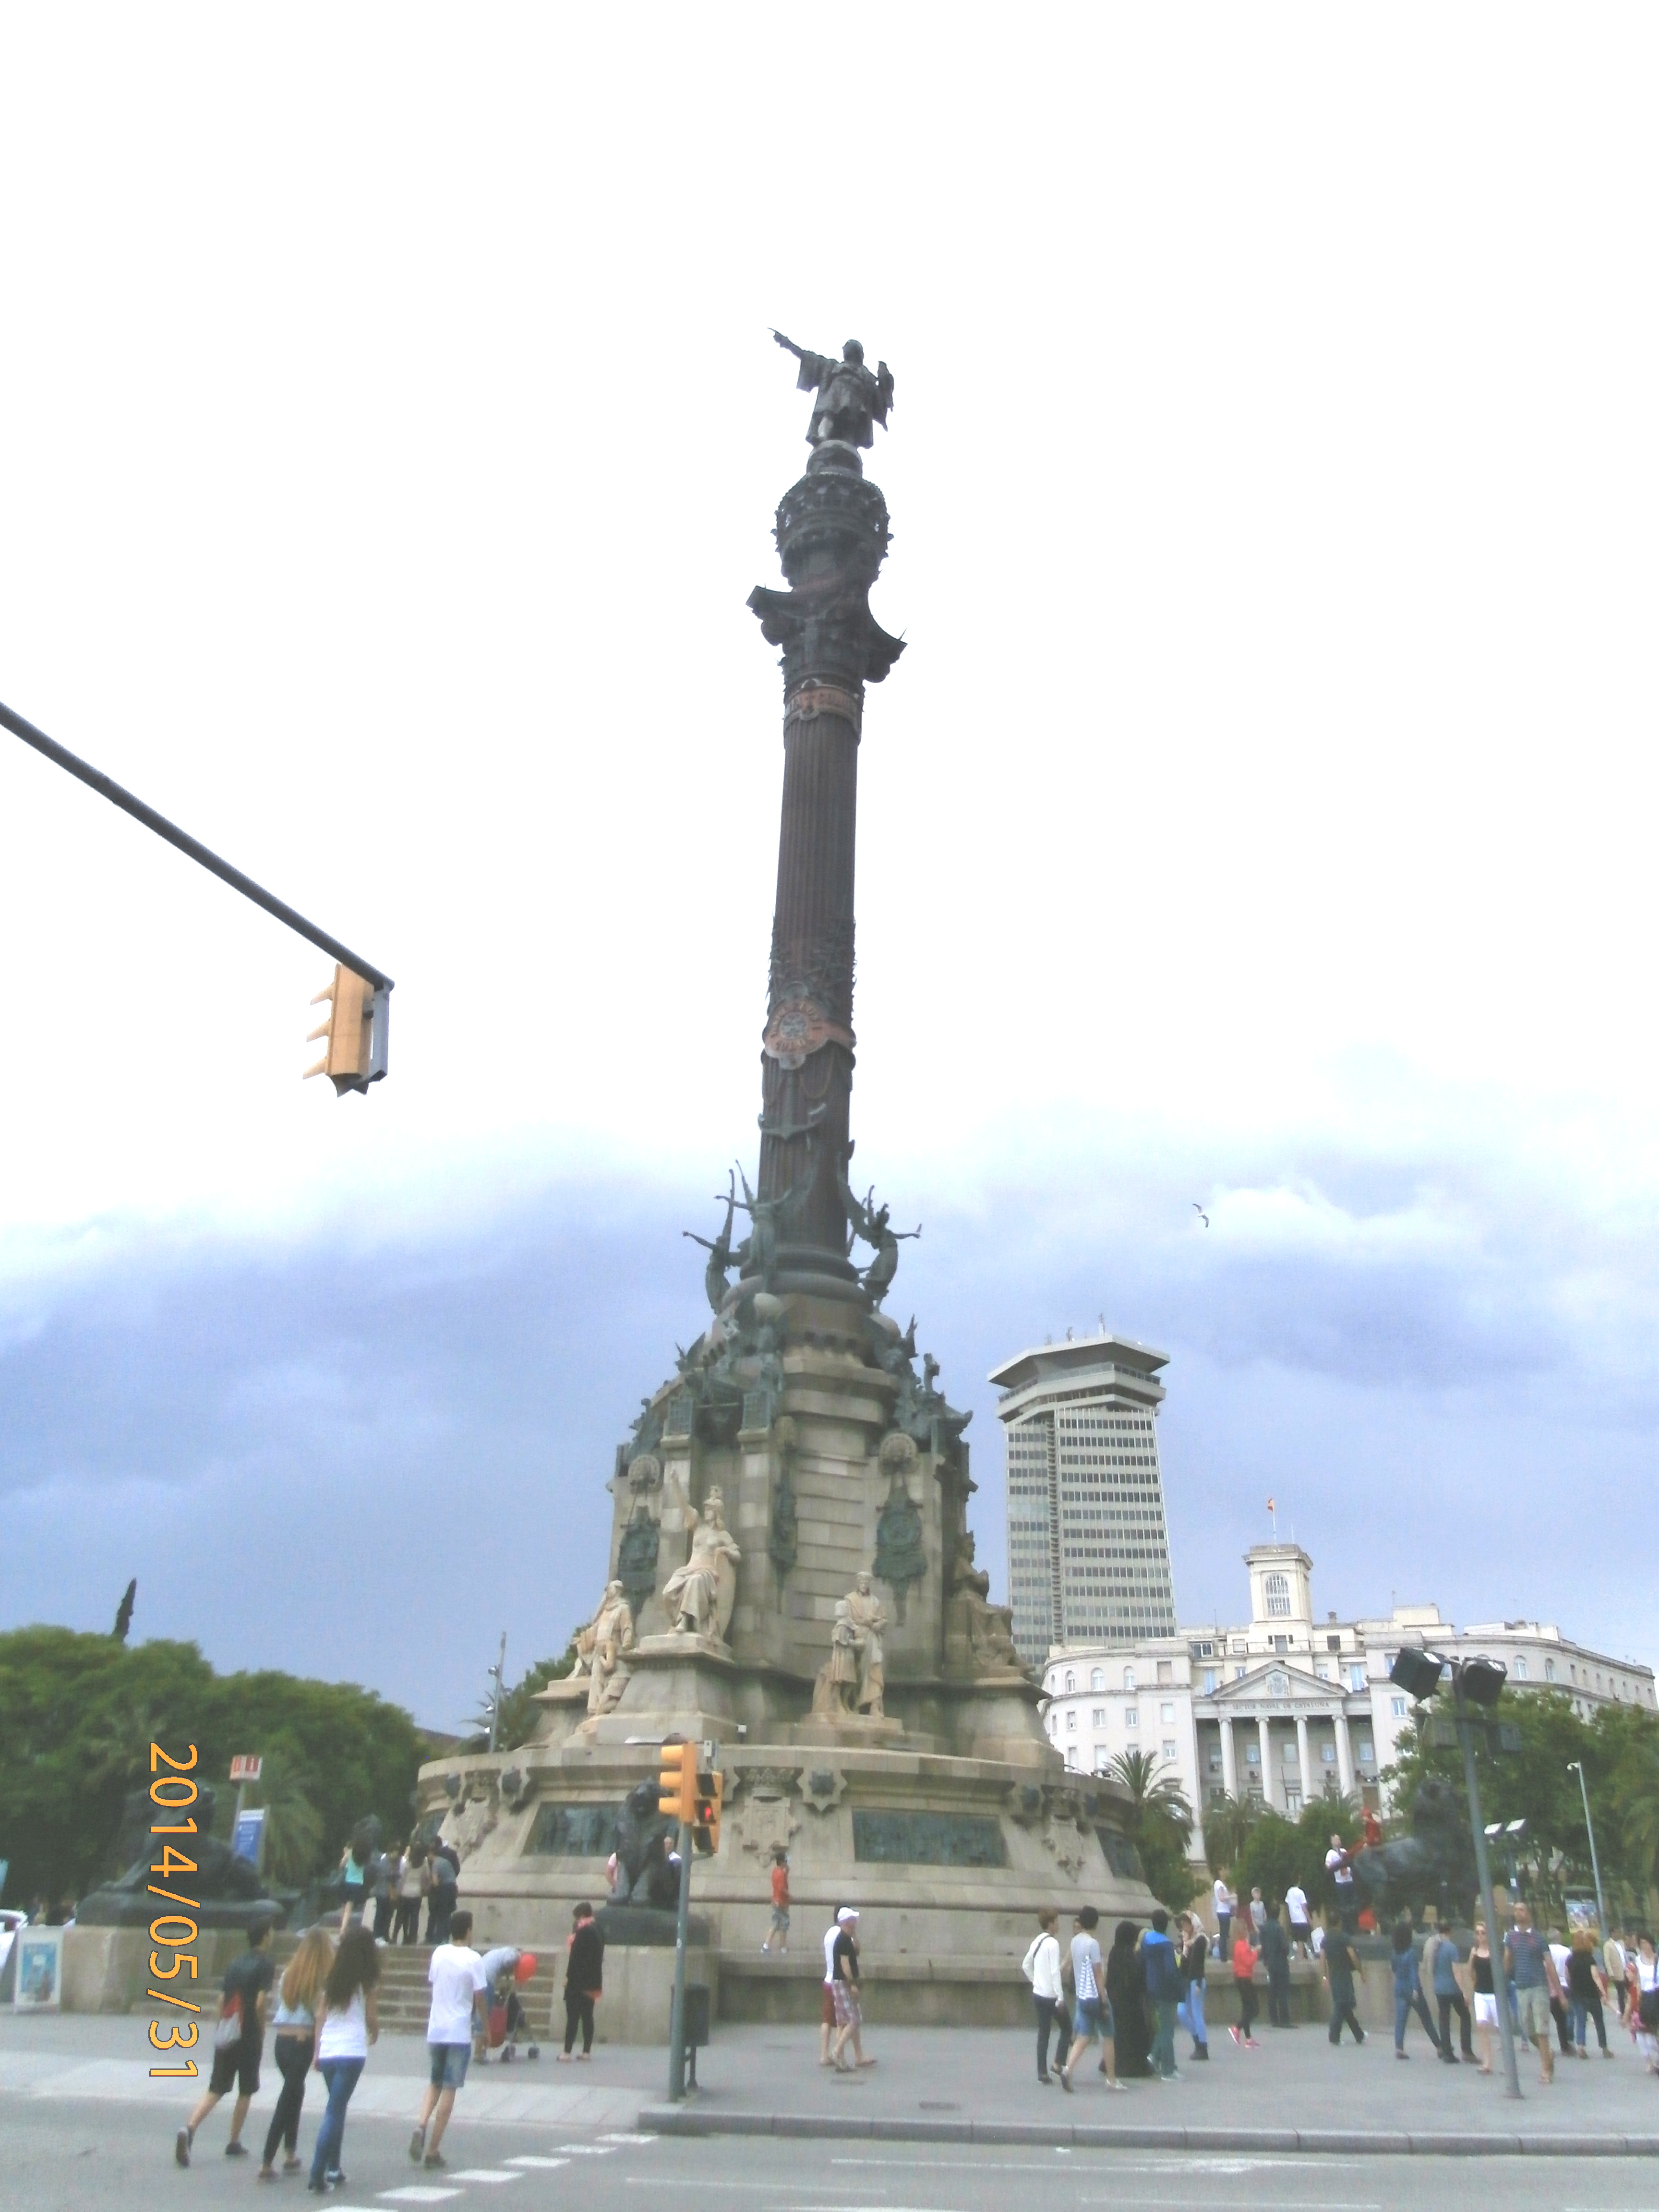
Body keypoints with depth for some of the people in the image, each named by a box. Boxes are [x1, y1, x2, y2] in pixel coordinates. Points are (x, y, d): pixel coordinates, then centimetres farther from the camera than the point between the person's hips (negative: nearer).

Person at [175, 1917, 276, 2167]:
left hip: (224, 2036, 5)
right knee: (246, 2091, 12)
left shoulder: (234, 1964, 10)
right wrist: (262, 2032, -2)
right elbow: (260, 2004, -17)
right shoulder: (265, 1965, -10)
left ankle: (189, 2128, -16)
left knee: (215, 2090, 6)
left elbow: (223, 2001, 11)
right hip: (248, 2038, -5)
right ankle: (234, 2142, 18)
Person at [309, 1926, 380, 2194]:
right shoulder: (367, 1983, -4)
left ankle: (333, 2170, 20)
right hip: (352, 2053, -5)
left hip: (327, 2052, 5)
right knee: (335, 2112, -3)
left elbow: (321, 2019, 9)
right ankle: (318, 2175, -10)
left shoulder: (332, 1980, 9)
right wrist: (374, 2035, 20)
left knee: (336, 2109, 19)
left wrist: (317, 2052, 14)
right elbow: (372, 2019, -1)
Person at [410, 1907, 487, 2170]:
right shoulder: (473, 1959, -11)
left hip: (435, 2030, 5)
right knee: (449, 2090, 4)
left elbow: (432, 1983, 12)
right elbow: (479, 1997, -9)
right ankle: (433, 2150, 4)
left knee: (435, 2083, 19)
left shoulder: (438, 1953, 2)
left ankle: (421, 2126, -6)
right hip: (459, 2033, -5)